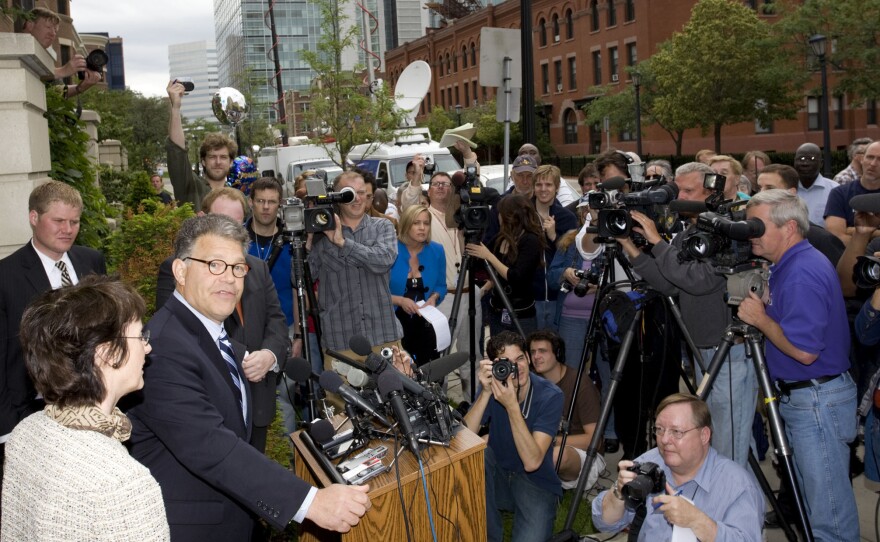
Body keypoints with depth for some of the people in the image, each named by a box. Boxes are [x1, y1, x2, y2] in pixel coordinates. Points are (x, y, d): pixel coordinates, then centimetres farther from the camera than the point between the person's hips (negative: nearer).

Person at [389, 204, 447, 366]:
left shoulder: (437, 251, 2)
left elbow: (441, 286, 12)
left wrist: (433, 298, -9)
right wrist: (400, 300, -21)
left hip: (425, 324, 3)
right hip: (393, 323, -3)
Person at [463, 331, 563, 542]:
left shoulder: (550, 396, -19)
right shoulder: (492, 386, -9)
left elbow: (532, 463, -28)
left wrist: (512, 406, -36)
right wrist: (486, 392, -32)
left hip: (535, 483, -3)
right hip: (498, 476, 3)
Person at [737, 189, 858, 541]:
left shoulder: (803, 273, -22)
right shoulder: (790, 265, 10)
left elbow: (805, 350, -27)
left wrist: (760, 318, -16)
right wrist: (763, 309, 5)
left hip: (818, 402, -11)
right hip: (799, 398, 11)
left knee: (827, 510, -1)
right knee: (809, 498, 22)